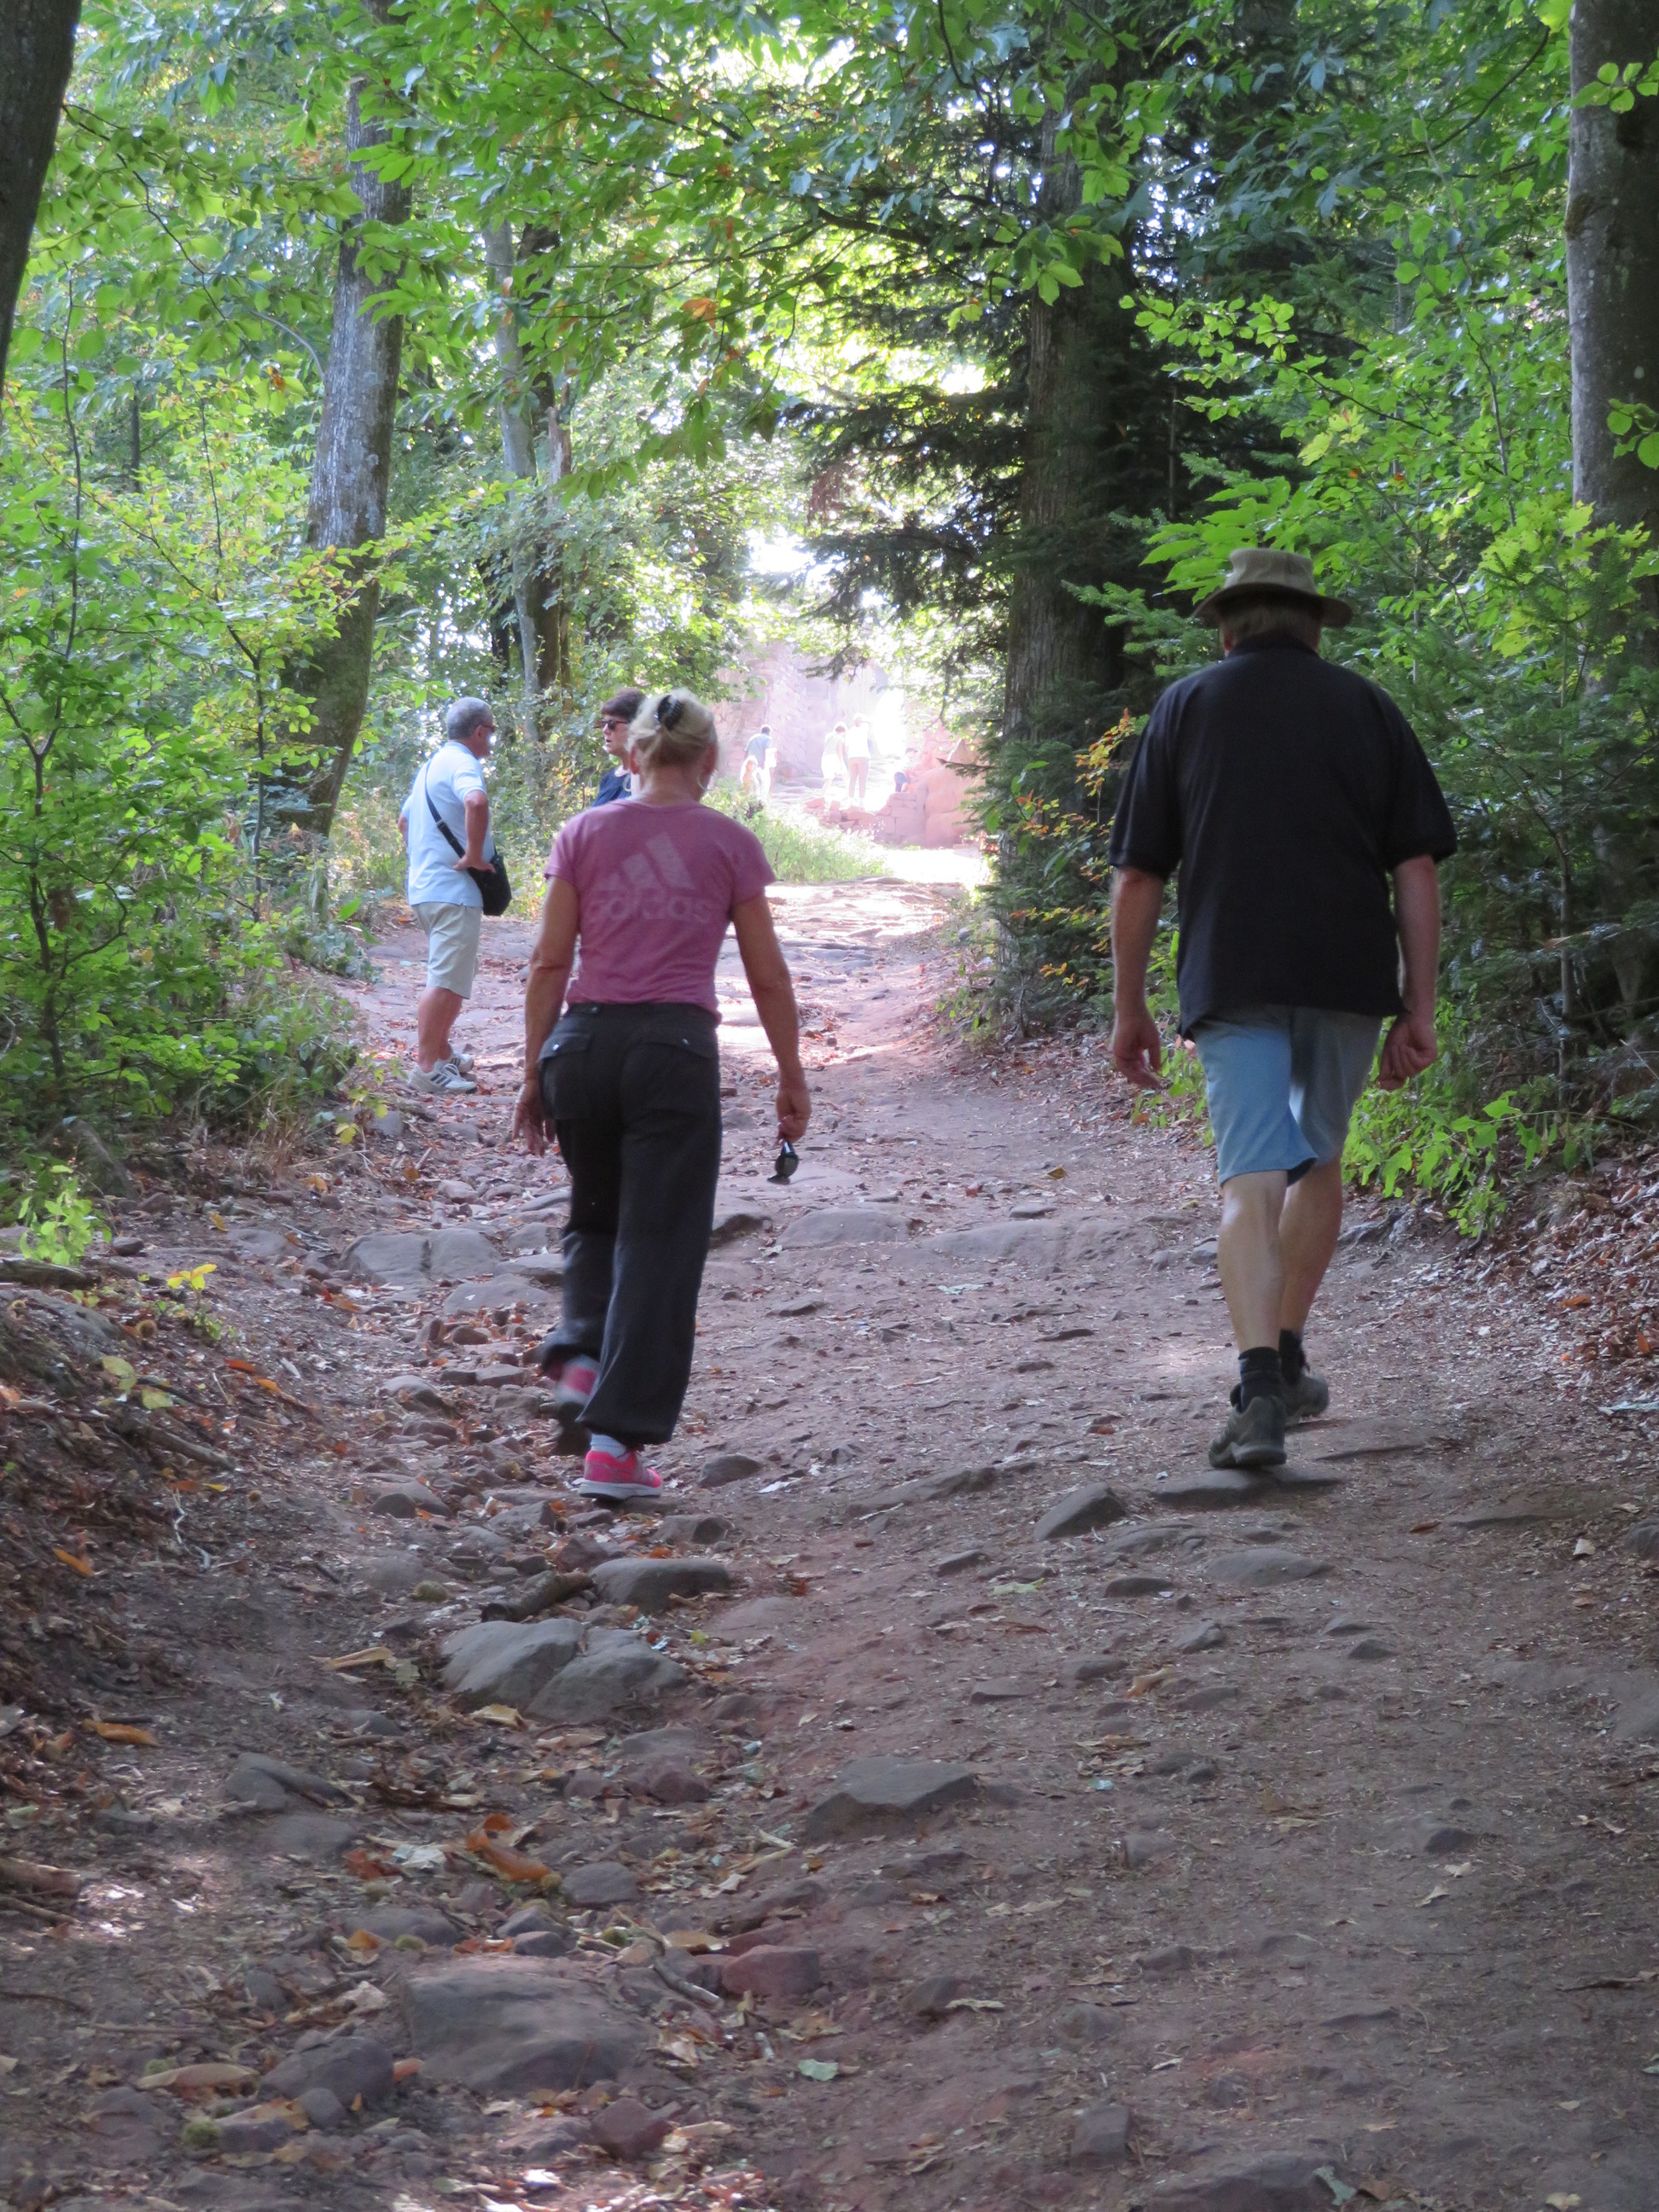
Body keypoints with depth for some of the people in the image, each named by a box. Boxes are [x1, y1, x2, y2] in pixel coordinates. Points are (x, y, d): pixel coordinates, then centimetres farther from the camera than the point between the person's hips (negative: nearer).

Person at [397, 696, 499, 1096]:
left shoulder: (433, 764, 20)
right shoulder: (463, 763, -11)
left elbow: (404, 820, 33)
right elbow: (476, 801, -34)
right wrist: (475, 854, -25)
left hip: (425, 886, 10)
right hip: (453, 889, -10)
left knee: (452, 977, 21)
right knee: (446, 981, -10)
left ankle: (442, 1054, 28)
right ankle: (426, 1069, -12)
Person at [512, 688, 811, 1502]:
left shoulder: (583, 834, 7)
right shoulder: (729, 844, 2)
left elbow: (549, 964, 5)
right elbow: (767, 978, 4)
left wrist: (534, 1076, 12)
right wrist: (791, 1081, 14)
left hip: (583, 1042, 3)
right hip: (675, 1047, -3)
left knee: (595, 1218, 26)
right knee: (658, 1244, 2)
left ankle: (580, 1355, 3)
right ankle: (614, 1442, -2)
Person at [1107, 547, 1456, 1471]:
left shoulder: (1186, 707, 8)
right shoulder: (1367, 707, 11)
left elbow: (1137, 878, 5)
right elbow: (1417, 869, 4)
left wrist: (1130, 1009, 13)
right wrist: (1420, 1010, 6)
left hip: (1233, 980, -1)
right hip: (1350, 976, 2)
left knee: (1252, 1180, -7)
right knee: (1320, 1161, 20)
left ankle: (1261, 1391, -23)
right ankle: (1287, 1360, 28)